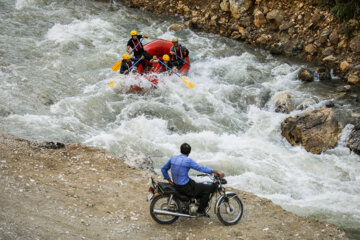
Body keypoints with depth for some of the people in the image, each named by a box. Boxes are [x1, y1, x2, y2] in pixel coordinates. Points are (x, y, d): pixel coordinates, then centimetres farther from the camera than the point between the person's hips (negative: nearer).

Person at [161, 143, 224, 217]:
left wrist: (169, 180, 15)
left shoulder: (173, 158, 3)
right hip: (185, 187, -8)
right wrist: (216, 171, -22)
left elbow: (163, 169, 11)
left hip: (176, 185, 8)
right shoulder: (188, 160, -18)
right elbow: (201, 168, -22)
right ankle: (200, 211, 9)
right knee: (208, 188, 2)